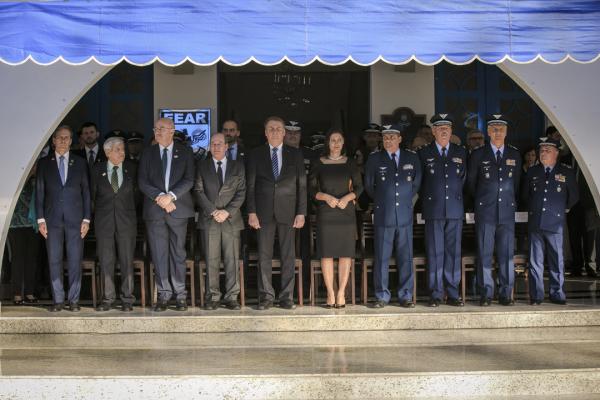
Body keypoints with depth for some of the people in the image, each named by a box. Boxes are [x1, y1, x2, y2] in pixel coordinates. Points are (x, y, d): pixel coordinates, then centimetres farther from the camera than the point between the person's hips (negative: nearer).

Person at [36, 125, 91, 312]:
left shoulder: (80, 163, 9)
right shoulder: (44, 163, 8)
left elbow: (86, 192, 7)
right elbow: (39, 192, 7)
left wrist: (86, 219, 0)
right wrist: (40, 219, -1)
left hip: (75, 219, 0)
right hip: (52, 219, 0)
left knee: (75, 261, -1)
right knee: (54, 261, 1)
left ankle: (73, 300, 5)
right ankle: (58, 300, 8)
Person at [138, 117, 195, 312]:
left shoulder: (185, 152, 6)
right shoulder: (148, 153, 10)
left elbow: (189, 180, -2)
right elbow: (142, 182, 2)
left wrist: (171, 196, -15)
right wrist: (159, 197, -12)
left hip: (178, 209, -1)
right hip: (154, 210, 1)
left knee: (178, 252, 3)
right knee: (159, 254, 1)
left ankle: (180, 295, 8)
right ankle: (164, 294, 8)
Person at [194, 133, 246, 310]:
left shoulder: (238, 165, 10)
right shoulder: (202, 166, 10)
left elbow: (241, 192, 3)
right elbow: (198, 191, 3)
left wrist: (227, 212, -9)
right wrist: (212, 211, -9)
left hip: (231, 219, 0)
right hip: (209, 219, 0)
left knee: (232, 260, -2)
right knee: (211, 260, -1)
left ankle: (232, 297, 4)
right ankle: (213, 297, 4)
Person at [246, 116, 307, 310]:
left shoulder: (295, 154, 7)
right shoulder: (256, 154, 6)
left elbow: (301, 185, 5)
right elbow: (250, 185, 4)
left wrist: (301, 213, -2)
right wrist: (251, 212, -5)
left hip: (287, 212, 0)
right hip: (264, 212, 0)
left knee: (288, 256, 1)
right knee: (264, 255, 1)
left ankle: (287, 296, 7)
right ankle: (266, 296, 7)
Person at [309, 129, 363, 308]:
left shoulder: (350, 163, 9)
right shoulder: (318, 164, 6)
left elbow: (359, 187, 9)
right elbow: (311, 189, 4)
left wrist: (348, 197, -10)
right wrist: (325, 197, -13)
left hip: (346, 212, 1)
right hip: (325, 212, -1)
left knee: (345, 252, -3)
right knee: (326, 253, -4)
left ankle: (341, 293, 2)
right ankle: (330, 293, 2)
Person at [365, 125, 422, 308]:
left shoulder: (412, 158, 8)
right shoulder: (374, 159, 4)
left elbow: (416, 182, 17)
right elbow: (368, 185, 11)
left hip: (405, 215, 1)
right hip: (383, 216, -1)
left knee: (405, 257, 3)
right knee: (381, 258, 1)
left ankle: (406, 296, 11)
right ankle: (382, 296, 8)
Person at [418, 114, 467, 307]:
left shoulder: (461, 153, 12)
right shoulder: (424, 153, 5)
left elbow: (463, 178, 18)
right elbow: (419, 182, 10)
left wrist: (455, 196, 13)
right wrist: (429, 199, 8)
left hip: (455, 209, 2)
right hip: (433, 210, -2)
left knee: (453, 253, 3)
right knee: (434, 253, -2)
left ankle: (453, 294, 8)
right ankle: (435, 294, 3)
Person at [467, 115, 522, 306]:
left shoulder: (515, 155, 10)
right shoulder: (478, 154, 3)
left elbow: (516, 183, 19)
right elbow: (471, 182, 11)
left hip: (507, 211, 2)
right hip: (485, 212, -2)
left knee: (507, 254, 1)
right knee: (484, 254, -1)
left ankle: (506, 294, 8)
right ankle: (486, 294, 4)